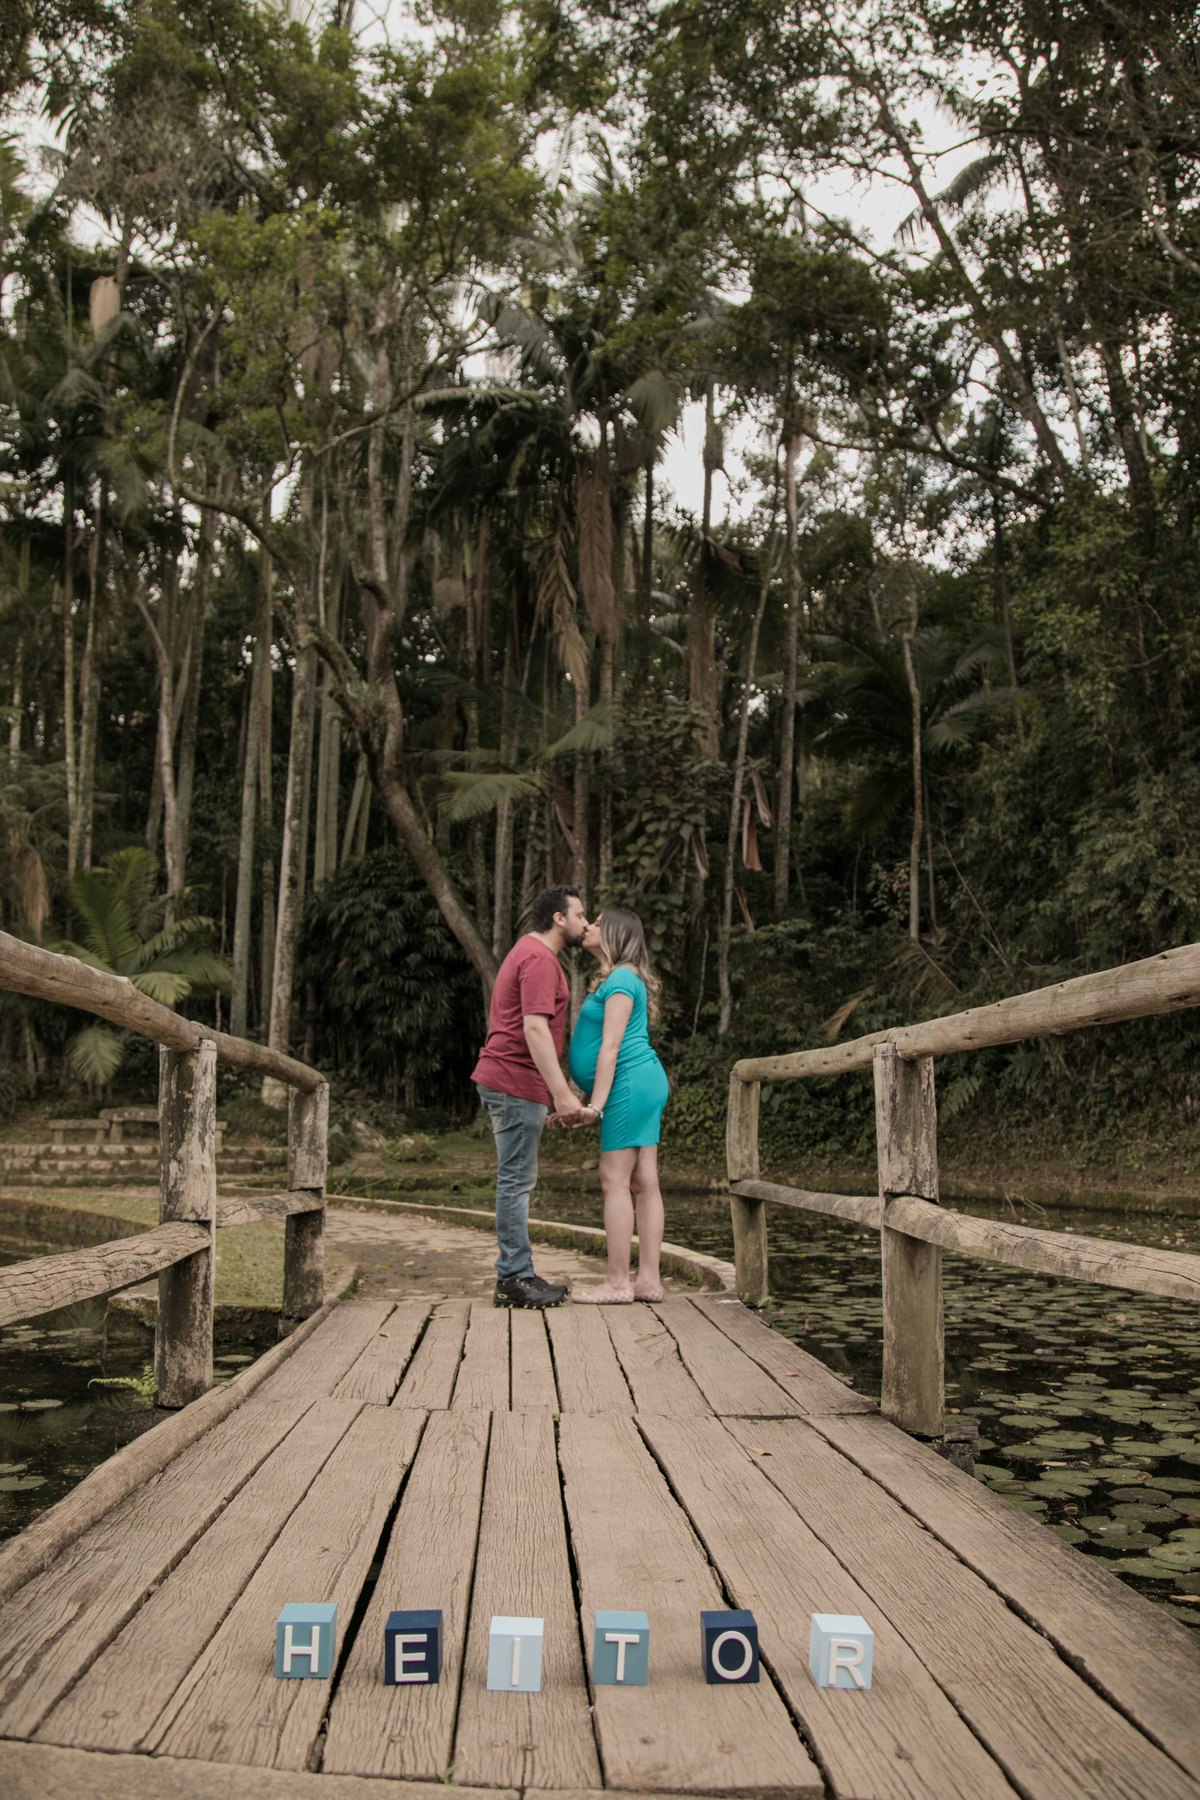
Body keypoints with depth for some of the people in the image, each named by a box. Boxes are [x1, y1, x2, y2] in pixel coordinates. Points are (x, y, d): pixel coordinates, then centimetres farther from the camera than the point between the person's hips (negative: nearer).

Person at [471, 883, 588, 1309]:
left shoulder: (529, 952, 21)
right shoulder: (540, 959, -13)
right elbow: (535, 1029, -23)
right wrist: (562, 1093, -27)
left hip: (505, 1082, 11)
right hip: (516, 1083, -11)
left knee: (517, 1180, 12)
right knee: (516, 1181, -7)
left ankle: (515, 1275, 17)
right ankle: (515, 1279, -3)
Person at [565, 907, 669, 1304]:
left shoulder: (620, 980, -10)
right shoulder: (623, 979, 21)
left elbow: (611, 1047, -16)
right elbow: (606, 1047, 22)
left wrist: (596, 1103, -19)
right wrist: (585, 1098, 22)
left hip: (630, 1084, -10)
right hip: (643, 1083, 10)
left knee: (615, 1181, -8)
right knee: (644, 1183, 6)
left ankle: (617, 1283, -6)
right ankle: (649, 1279, 7)